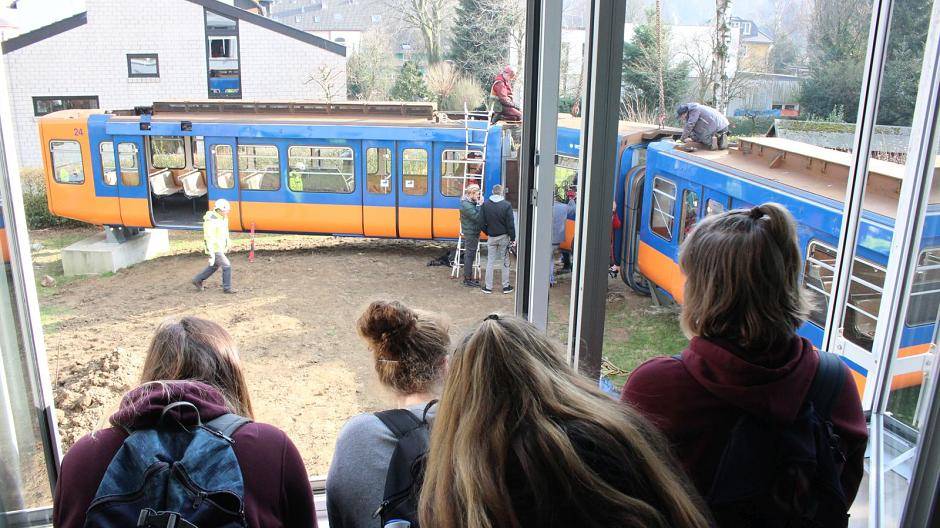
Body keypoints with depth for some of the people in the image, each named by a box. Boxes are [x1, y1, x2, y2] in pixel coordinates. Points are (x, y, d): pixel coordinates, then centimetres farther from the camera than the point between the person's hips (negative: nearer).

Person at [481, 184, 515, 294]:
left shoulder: (485, 204, -4)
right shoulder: (506, 205, -12)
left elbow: (482, 223, 2)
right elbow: (510, 224, -10)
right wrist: (513, 238, -2)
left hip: (491, 237, 2)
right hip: (504, 237, -2)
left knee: (490, 262, 9)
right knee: (505, 262, 9)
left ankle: (488, 287, 10)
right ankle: (506, 286, 14)